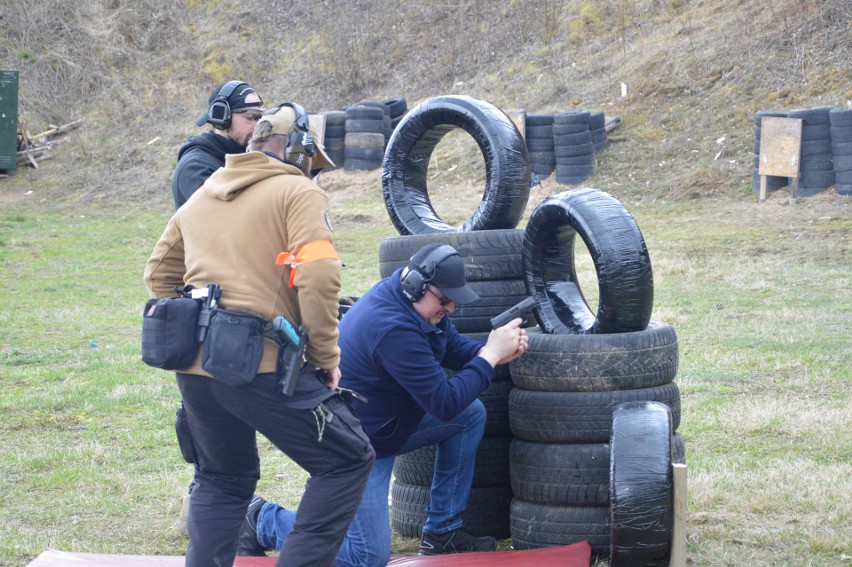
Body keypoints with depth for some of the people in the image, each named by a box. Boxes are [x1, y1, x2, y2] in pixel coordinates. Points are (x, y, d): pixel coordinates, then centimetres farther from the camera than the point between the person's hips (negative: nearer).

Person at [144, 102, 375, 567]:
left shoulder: (200, 197, 21)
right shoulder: (299, 192, 0)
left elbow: (159, 273, 26)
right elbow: (318, 277, -14)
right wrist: (327, 358, -6)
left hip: (193, 365, 7)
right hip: (262, 366, -7)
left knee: (221, 479, 24)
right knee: (348, 460, 4)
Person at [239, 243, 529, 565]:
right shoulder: (392, 328, -33)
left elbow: (454, 346, 8)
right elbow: (444, 403, -29)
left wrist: (492, 351, -12)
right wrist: (491, 356, -22)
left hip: (390, 421, 10)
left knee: (471, 415, 5)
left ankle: (442, 531, 11)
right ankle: (263, 520, 6)